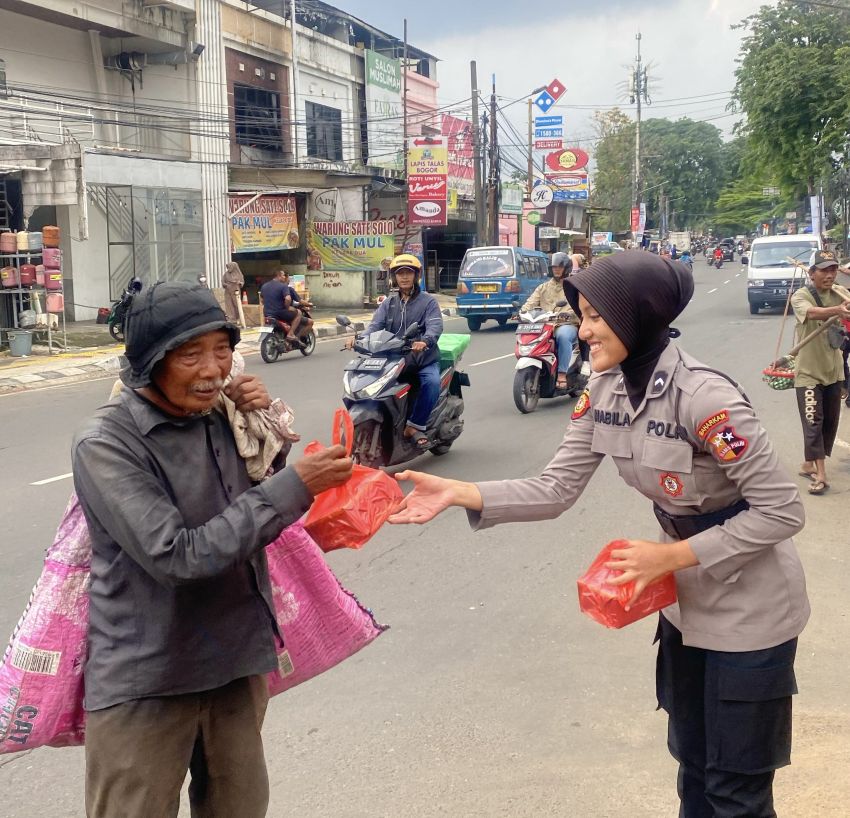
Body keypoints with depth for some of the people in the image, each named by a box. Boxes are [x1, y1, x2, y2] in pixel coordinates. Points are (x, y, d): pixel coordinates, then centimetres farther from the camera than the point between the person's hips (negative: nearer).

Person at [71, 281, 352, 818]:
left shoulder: (221, 417, 0)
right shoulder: (106, 445, -18)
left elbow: (263, 520, 11)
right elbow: (178, 556, -26)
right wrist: (296, 485, -26)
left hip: (238, 662, 6)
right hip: (145, 682, -5)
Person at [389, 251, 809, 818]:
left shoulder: (702, 396, -29)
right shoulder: (605, 390, -6)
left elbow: (782, 510, -24)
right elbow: (556, 490, -8)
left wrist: (671, 556, -23)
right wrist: (458, 493, -19)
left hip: (749, 609, -7)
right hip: (686, 599, 7)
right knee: (692, 761, 23)